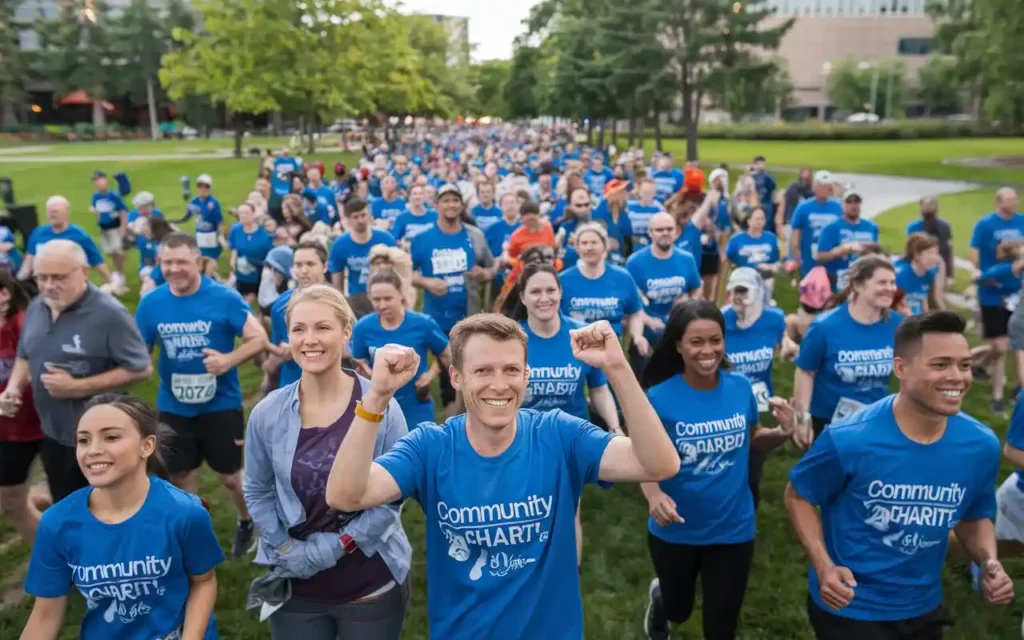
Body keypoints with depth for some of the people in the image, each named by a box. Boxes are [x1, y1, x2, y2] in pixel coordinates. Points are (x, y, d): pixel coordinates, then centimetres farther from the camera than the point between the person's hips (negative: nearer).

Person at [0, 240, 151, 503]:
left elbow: (141, 369, -20)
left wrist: (77, 388, -23)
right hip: (53, 436, 7)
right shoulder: (35, 308, 2)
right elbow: (25, 356, 18)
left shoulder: (109, 314, -21)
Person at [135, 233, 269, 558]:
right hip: (173, 407, 3)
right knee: (181, 475, 16)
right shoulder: (151, 303, -4)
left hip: (220, 404, -3)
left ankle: (247, 523, 39)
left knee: (230, 474, 10)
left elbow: (259, 338, -13)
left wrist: (230, 360, -28)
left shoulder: (224, 298, -14)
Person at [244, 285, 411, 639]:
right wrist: (290, 551, -8)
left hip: (371, 583, -2)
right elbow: (257, 493, 2)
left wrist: (336, 546, -15)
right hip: (296, 586, 2)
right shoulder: (267, 413, -6)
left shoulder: (381, 406, -14)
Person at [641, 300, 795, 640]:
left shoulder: (741, 387, -11)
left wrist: (782, 432, -16)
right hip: (675, 531, -1)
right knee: (679, 610, 26)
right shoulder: (659, 397, -21)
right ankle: (659, 595, 62)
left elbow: (753, 440, 4)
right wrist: (653, 494, -35)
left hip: (733, 530, 1)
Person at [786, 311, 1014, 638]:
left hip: (923, 608, 5)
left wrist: (990, 562, -12)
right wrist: (823, 566, -22)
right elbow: (798, 496, -10)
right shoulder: (848, 440, -25)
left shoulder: (981, 445, -12)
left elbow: (974, 517, 6)